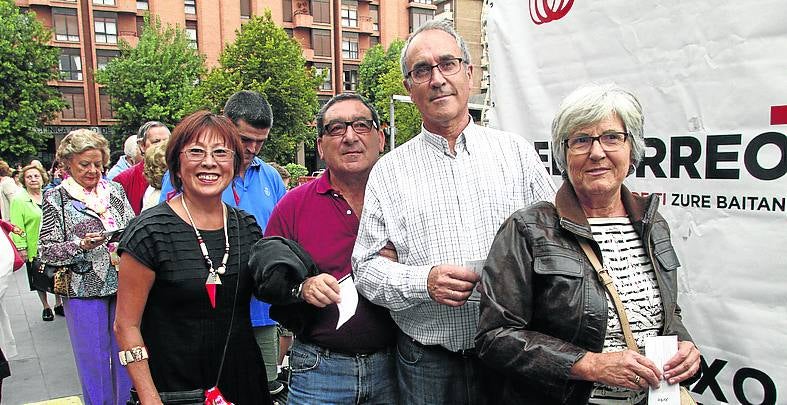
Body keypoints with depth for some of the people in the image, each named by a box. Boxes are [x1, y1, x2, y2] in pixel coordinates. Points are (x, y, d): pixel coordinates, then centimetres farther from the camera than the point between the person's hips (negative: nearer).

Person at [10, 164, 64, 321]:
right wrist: (21, 247, -13)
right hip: (34, 248, -3)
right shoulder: (18, 200, -5)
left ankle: (59, 304, 29)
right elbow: (17, 226, -8)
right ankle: (46, 307, 26)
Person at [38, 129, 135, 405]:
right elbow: (46, 250, -4)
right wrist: (81, 245, -20)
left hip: (123, 285, 3)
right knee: (94, 357, 9)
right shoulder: (56, 198, -2)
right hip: (84, 290, -3)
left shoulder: (115, 190, 7)